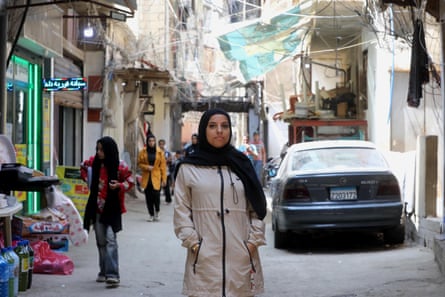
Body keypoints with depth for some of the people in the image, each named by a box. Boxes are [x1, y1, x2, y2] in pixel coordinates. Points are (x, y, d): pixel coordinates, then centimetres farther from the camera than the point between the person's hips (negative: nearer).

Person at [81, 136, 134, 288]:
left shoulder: (120, 166, -12)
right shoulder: (93, 162, 2)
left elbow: (130, 181, -2)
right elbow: (83, 168, 23)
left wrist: (119, 186, -20)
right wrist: (88, 180, 8)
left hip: (112, 209, -5)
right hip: (97, 208, 5)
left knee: (110, 240, -14)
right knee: (101, 241, 13)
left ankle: (112, 274, -18)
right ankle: (104, 272, 24)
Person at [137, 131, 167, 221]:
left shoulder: (159, 152, 1)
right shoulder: (143, 152, 2)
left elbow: (163, 166, 2)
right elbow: (139, 163, 8)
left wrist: (164, 178, -2)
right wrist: (146, 167, -11)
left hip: (156, 178, -1)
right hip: (146, 178, 1)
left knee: (156, 195, -11)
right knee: (148, 197, 2)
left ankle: (157, 212, 14)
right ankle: (151, 214, 16)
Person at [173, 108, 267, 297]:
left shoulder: (241, 164, 13)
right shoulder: (188, 168, 7)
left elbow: (257, 207, 12)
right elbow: (181, 210, 4)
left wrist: (254, 240, 1)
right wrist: (193, 243, -6)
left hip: (241, 256, 2)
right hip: (204, 256, -2)